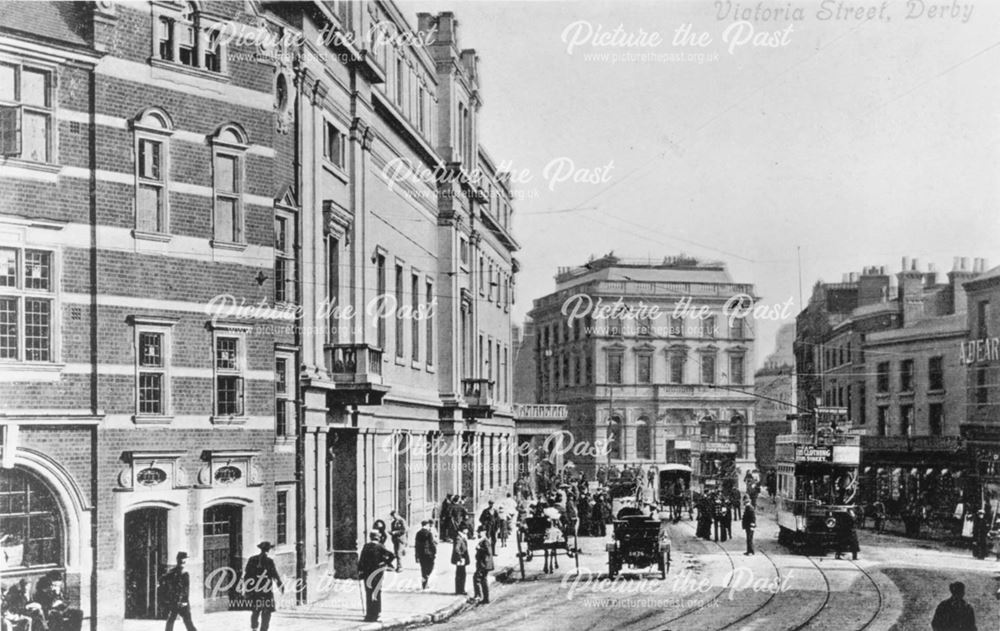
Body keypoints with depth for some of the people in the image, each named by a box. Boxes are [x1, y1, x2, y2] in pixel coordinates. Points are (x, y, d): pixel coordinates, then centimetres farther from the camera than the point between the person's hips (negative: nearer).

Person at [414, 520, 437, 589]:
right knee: (430, 567, 9)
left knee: (423, 568, 12)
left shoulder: (418, 533, 6)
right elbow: (432, 544, -14)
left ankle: (424, 585, 15)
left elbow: (416, 544, 9)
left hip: (420, 554, 5)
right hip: (428, 553, -5)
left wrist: (416, 555, 15)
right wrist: (435, 552, -6)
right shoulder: (429, 533, -11)